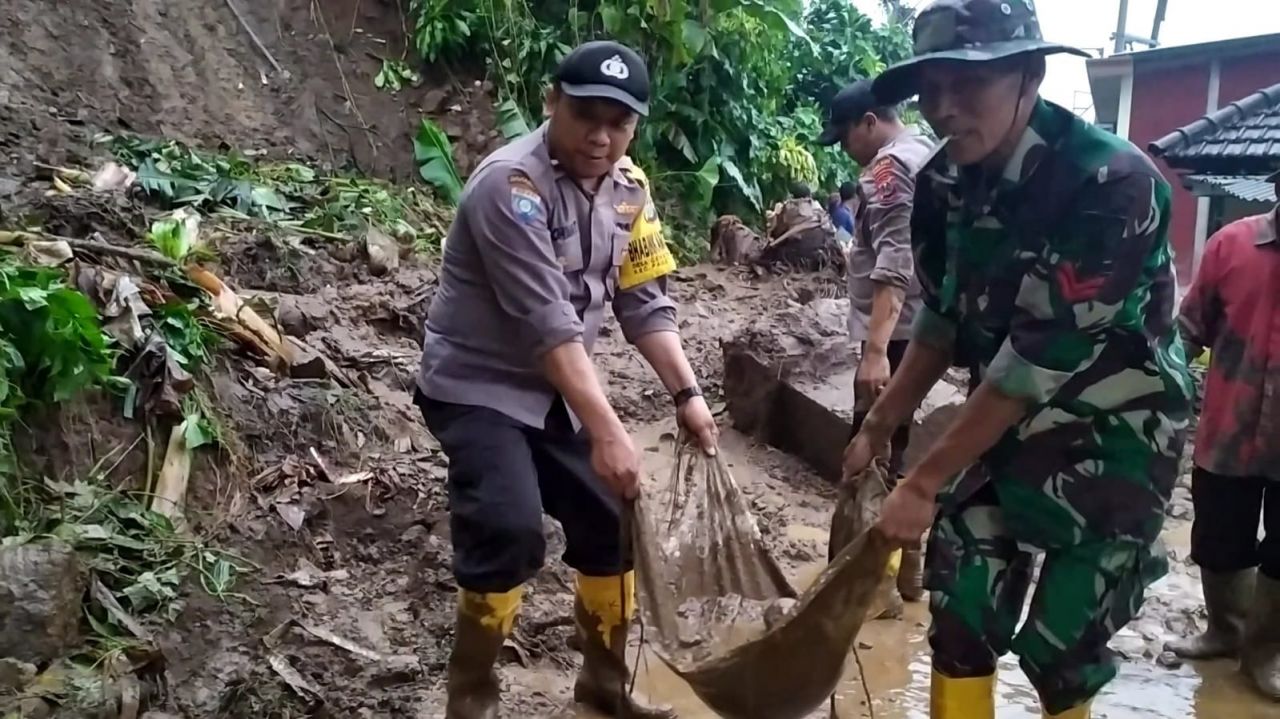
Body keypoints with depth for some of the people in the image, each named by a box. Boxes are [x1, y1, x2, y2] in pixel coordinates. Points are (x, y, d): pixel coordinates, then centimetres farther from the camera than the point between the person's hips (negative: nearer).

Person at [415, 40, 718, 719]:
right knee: (512, 530, -23)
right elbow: (548, 321, -30)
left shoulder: (628, 187, 0)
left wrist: (687, 393, -7)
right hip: (477, 385, -7)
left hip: (555, 390, 7)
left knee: (612, 523, 8)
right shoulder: (511, 182, -24)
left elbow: (645, 302, 3)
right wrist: (606, 429, -32)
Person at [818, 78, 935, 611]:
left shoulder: (889, 165, -14)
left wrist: (875, 348, -32)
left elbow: (894, 264, -26)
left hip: (895, 334, -10)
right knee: (895, 445, 17)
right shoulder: (926, 153, 17)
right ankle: (906, 569, 28)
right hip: (919, 327, 10)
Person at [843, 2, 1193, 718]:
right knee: (960, 612, 6)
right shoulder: (945, 182, -7)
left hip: (1114, 431, -5)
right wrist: (878, 429, 9)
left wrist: (924, 482, -23)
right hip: (1009, 419, 6)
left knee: (1061, 644, 2)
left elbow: (1039, 359, -27)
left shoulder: (1110, 183, -27)